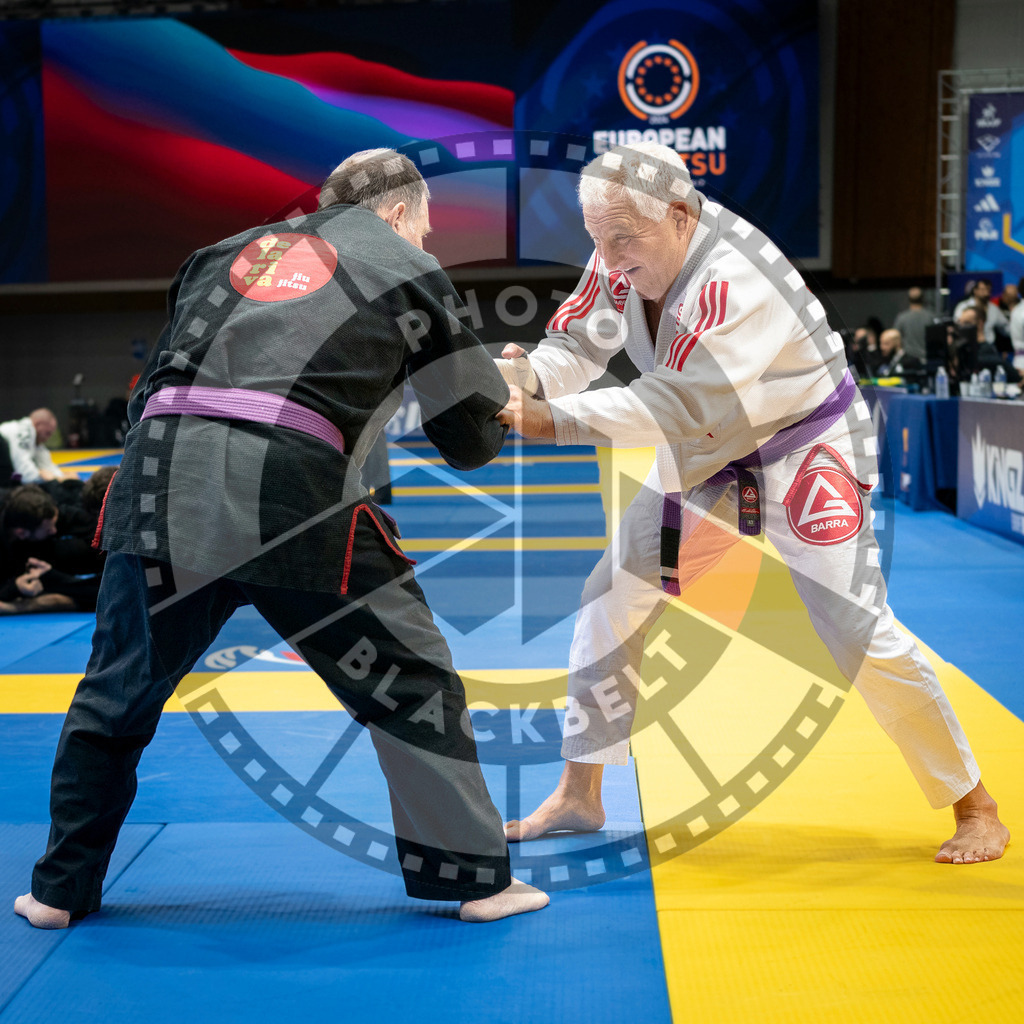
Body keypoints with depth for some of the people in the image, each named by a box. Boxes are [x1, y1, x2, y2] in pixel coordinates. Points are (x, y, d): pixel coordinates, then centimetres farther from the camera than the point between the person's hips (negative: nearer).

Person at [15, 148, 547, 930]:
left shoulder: (231, 250, 28)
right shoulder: (409, 272, 17)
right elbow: (471, 440, 19)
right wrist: (504, 394, 39)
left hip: (160, 479, 4)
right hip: (289, 493, -4)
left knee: (118, 691, 19)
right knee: (410, 683, 11)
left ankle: (62, 889, 29)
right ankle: (476, 876, 18)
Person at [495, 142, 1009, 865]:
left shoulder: (737, 281, -34)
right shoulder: (625, 259, -10)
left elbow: (676, 403, -38)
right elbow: (577, 345, -4)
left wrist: (552, 420, -41)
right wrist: (530, 376, -27)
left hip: (804, 454, -7)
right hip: (704, 460, 8)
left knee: (857, 630, -12)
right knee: (611, 601, 5)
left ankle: (974, 808, 6)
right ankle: (578, 795, 18)